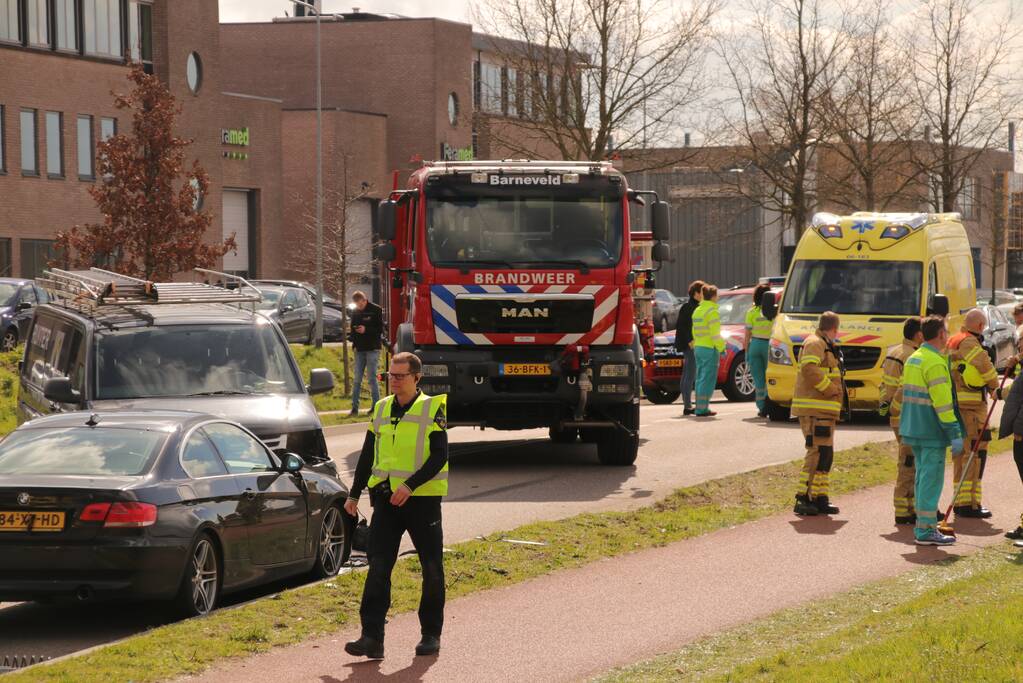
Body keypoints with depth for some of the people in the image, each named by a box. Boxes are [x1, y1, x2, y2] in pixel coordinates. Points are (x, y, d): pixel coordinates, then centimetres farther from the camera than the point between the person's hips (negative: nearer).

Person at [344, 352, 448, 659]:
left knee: (431, 570, 5)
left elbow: (439, 456, -13)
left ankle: (431, 635, 17)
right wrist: (354, 494, 14)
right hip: (386, 498, 4)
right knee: (378, 568, -6)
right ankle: (372, 637, -9)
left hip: (423, 499, -4)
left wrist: (410, 486, -22)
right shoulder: (381, 409, 10)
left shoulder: (433, 409, -5)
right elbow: (367, 455, 17)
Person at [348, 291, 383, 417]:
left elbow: (380, 329, -7)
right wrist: (352, 337, -5)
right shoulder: (355, 312, 9)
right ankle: (354, 407, 7)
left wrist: (366, 330, -19)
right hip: (360, 349, 5)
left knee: (372, 378, -4)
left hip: (372, 349, -5)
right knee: (357, 379, 4)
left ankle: (376, 406, 2)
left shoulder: (376, 310, -5)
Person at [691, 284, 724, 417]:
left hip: (698, 347, 9)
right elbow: (715, 333, -17)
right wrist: (721, 347, -9)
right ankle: (701, 409, -9)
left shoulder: (697, 311, 14)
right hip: (710, 348, -9)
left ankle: (701, 407, 14)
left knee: (700, 379, 12)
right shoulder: (712, 311, -13)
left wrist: (696, 344, 20)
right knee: (707, 380, -7)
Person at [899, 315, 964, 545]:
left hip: (914, 430, 9)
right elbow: (942, 402, -21)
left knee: (923, 477, 15)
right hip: (932, 432, -9)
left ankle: (923, 525, 20)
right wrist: (955, 433, -19)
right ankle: (926, 530, -7)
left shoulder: (913, 358, 13)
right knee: (931, 478, -7)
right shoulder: (935, 363, -17)